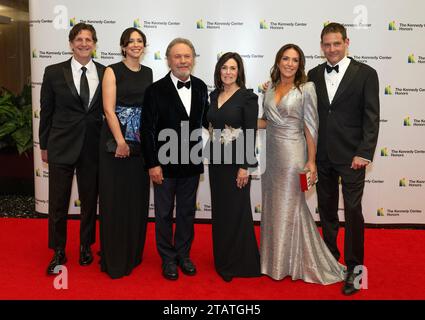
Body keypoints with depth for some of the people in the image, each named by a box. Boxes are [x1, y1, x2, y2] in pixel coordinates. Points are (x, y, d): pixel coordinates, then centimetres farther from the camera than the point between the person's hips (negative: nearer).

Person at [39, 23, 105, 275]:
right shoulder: (54, 72, 0)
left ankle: (86, 246, 32)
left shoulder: (105, 73, 2)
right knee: (58, 202, 7)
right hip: (62, 146, -1)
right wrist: (44, 145, 5)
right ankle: (59, 252, 25)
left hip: (93, 147, 1)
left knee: (90, 200, 12)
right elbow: (46, 111, 4)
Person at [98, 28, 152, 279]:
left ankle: (134, 253, 26)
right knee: (115, 198, 1)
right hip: (116, 142, -5)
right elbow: (109, 110, -11)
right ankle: (115, 259, 14)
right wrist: (121, 142, -17)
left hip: (141, 143, 5)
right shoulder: (113, 71, -3)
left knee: (138, 197, 11)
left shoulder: (148, 73, 12)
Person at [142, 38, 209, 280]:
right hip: (165, 162, -3)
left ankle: (184, 254, 33)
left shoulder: (201, 87, 3)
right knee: (164, 213, 11)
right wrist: (153, 164, -13)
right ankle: (168, 258, 28)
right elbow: (148, 129, -10)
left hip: (192, 162, 4)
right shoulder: (156, 90, -10)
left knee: (187, 212, 16)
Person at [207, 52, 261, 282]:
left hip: (236, 161, -6)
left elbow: (251, 133, -12)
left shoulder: (247, 97, -9)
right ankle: (222, 259, 29)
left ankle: (240, 263, 20)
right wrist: (211, 157, 10)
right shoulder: (214, 95, 10)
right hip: (216, 160, 6)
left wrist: (245, 167, -16)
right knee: (219, 210, 14)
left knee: (237, 211, 3)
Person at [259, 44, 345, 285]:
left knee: (290, 207, 4)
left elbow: (310, 127, -10)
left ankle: (295, 262, 23)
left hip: (292, 154, -6)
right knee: (273, 206, 14)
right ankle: (275, 257, 32)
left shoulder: (306, 89, -8)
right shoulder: (271, 88, 8)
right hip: (271, 153, 6)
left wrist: (311, 161, -12)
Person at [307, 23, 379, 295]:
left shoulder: (365, 73, -3)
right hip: (322, 155, 4)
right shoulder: (314, 75, 7)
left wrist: (364, 153, -12)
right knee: (326, 209, 14)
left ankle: (354, 268, 17)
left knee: (353, 212, 2)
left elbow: (372, 117, -6)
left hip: (351, 156, -3)